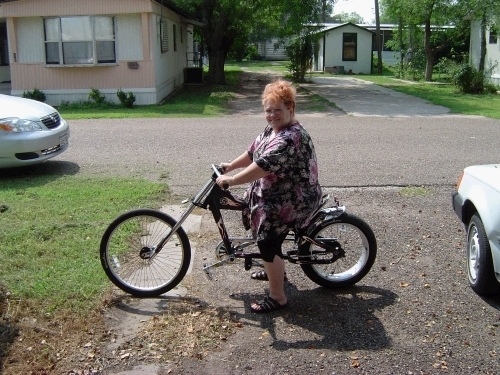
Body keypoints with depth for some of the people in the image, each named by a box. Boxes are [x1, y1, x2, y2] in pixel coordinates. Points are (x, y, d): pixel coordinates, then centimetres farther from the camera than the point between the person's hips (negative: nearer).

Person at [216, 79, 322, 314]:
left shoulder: (289, 139, -28)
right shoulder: (272, 130, 5)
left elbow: (261, 168, -32)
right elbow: (253, 152, 17)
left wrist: (230, 181, -25)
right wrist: (230, 166, 13)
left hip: (289, 202, -11)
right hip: (275, 198, 11)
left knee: (267, 244, -5)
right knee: (269, 238, 26)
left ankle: (278, 298, 8)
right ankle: (276, 271, 49)